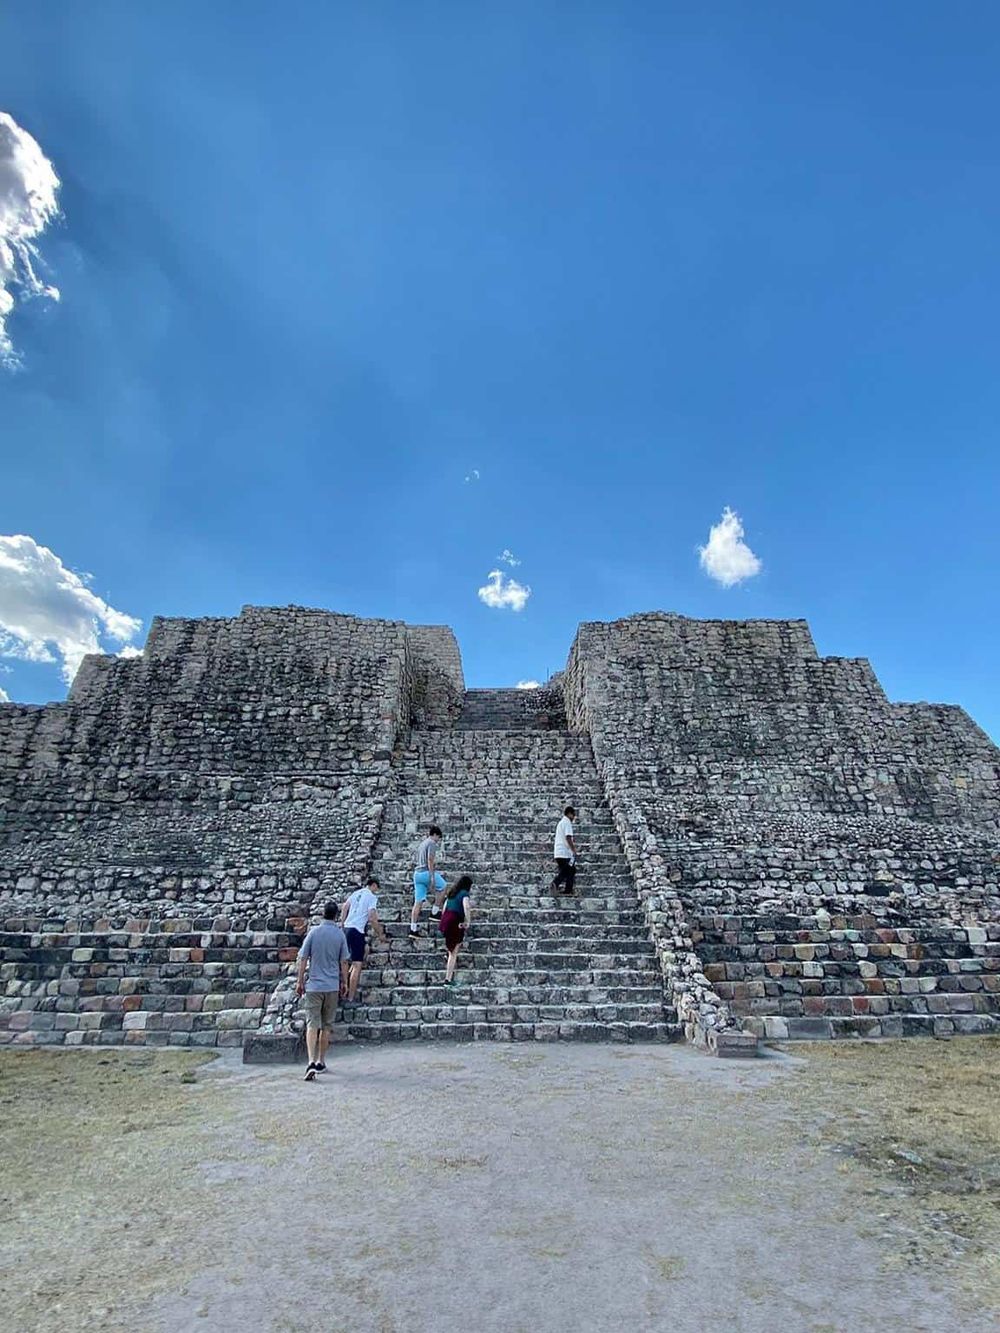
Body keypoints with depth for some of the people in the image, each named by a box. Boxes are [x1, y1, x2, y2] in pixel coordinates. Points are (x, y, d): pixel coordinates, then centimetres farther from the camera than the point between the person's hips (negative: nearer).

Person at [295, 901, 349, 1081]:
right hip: (332, 986, 1)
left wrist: (300, 981, 7)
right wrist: (344, 983, 13)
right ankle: (321, 1062, 22)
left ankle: (312, 1061, -15)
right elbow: (343, 962, 2)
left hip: (314, 985, -1)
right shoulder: (340, 934, -2)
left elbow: (303, 959, -3)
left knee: (312, 1025, -1)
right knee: (326, 1026, 13)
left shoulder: (314, 932, -4)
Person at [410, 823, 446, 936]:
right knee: (443, 887, 14)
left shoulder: (422, 843, 22)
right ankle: (434, 912, 13)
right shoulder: (432, 843, -5)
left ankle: (413, 928, 6)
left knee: (418, 902, 7)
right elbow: (430, 860, -16)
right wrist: (432, 877, -19)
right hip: (426, 872, -8)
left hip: (417, 873, 8)